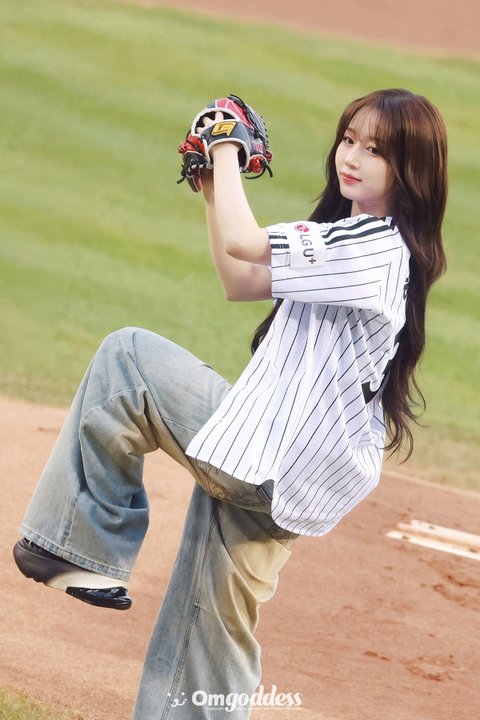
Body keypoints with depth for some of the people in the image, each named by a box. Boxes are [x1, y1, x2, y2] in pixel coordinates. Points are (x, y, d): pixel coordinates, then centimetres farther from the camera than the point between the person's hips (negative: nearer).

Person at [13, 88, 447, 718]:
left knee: (127, 356, -4)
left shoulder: (376, 245, -14)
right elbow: (240, 283, 23)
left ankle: (84, 544, -2)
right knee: (213, 640, 15)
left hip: (267, 465, -10)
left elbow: (239, 243, -21)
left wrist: (227, 150, -6)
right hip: (276, 481, 10)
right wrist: (213, 191, 15)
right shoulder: (360, 241, 17)